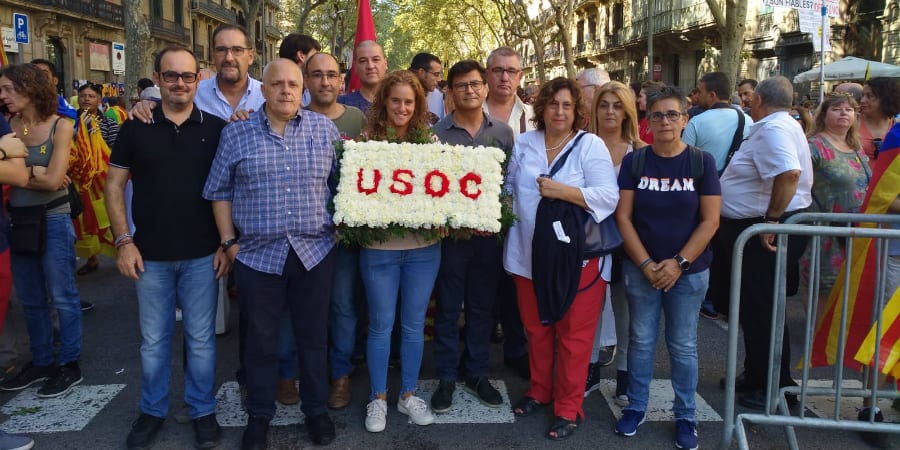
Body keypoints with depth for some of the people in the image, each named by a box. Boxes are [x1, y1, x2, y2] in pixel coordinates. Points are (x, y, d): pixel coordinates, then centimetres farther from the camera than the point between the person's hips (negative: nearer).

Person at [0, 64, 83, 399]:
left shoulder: (59, 126, -9)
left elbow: (53, 180, -16)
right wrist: (35, 173, -17)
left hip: (53, 221, -5)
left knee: (62, 296, 4)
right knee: (30, 299, 15)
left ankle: (69, 365, 16)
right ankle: (41, 362, 29)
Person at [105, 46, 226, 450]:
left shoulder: (216, 129, -1)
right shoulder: (135, 128, 0)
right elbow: (114, 185, 3)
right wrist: (124, 241, -5)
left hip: (202, 256, 0)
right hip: (150, 256, 1)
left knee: (201, 338, 10)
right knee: (153, 339, 13)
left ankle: (203, 410, 26)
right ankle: (152, 410, 31)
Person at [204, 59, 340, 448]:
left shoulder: (324, 129, 3)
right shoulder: (236, 133, 1)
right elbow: (219, 191, 5)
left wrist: (341, 226, 0)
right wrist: (229, 241, 0)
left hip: (315, 251, 1)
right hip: (258, 253, 0)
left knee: (313, 336, 11)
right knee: (261, 339, 10)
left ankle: (316, 409, 29)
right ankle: (259, 416, 28)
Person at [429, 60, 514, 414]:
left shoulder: (503, 133, 5)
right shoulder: (437, 133, -3)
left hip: (489, 234, 3)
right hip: (449, 233, -2)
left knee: (482, 307, 13)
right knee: (447, 308, 7)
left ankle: (476, 374, 28)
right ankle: (446, 378, 21)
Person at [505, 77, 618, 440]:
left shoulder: (591, 145, -6)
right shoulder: (524, 143, 7)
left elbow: (609, 196, -14)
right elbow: (510, 186, 19)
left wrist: (563, 191, -21)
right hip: (530, 253, 4)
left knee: (573, 334, 5)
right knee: (536, 328, 17)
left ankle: (569, 408, 19)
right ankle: (539, 390, 36)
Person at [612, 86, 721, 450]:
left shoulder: (702, 162, -3)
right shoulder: (634, 161, -1)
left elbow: (710, 221, -5)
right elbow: (623, 216, -4)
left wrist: (679, 263, -13)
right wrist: (646, 264, -11)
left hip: (689, 272, 0)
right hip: (641, 269, 1)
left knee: (683, 346, 9)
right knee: (641, 341, 9)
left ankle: (685, 416, 24)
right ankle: (636, 406, 26)